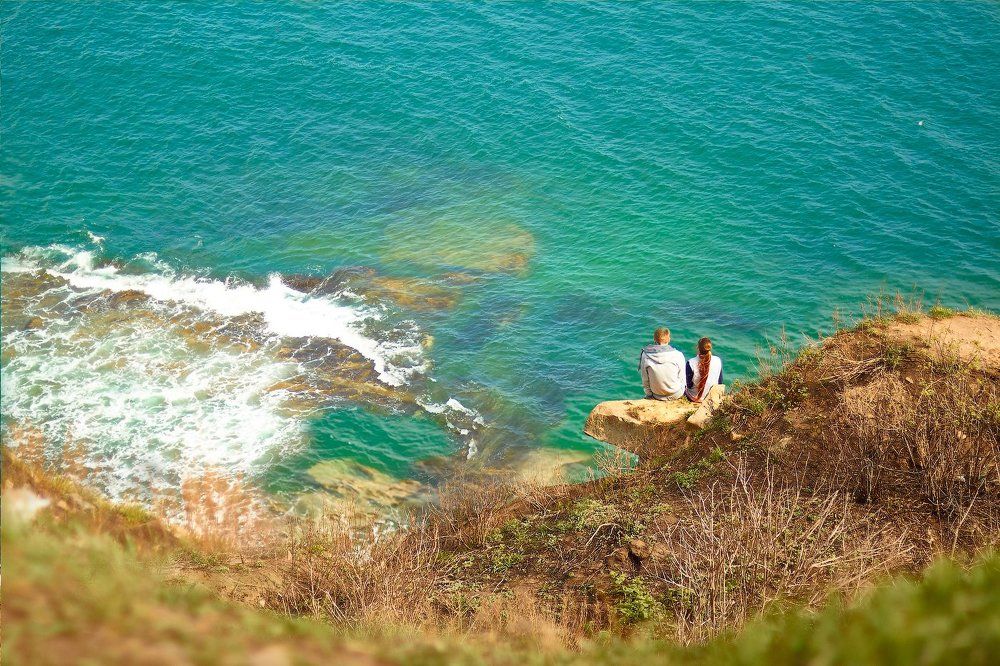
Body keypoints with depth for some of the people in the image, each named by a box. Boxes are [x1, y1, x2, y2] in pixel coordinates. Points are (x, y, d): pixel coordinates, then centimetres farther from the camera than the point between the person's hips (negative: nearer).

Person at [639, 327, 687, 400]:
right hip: (676, 395, -1)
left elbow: (645, 381, -7)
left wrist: (650, 395, 10)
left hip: (657, 396, 1)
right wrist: (681, 393, 11)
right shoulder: (678, 355, -19)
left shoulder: (645, 356, -15)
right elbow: (682, 380, -8)